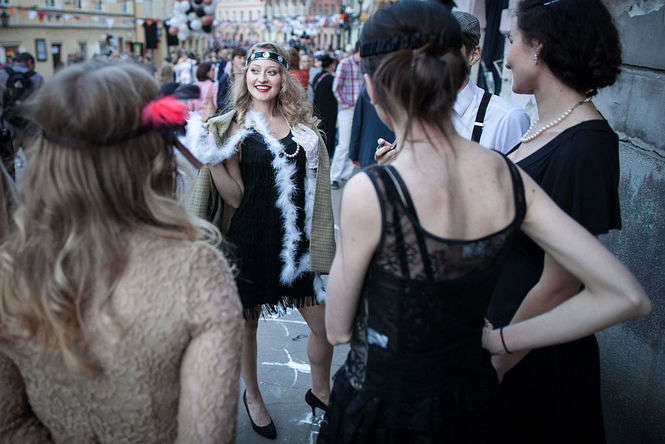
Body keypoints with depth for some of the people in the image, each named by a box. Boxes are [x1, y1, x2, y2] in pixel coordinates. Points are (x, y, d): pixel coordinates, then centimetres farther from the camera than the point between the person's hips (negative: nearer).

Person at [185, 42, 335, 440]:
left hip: (296, 240, 3)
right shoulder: (231, 128, -4)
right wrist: (211, 158, -22)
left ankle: (320, 391, 36)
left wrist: (319, 241, 5)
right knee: (247, 323, 14)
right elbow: (235, 198, -9)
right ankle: (253, 396, 41)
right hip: (251, 240, -2)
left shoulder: (303, 127, 5)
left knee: (324, 324, 7)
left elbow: (317, 187, 11)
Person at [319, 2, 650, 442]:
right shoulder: (508, 175, -12)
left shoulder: (369, 192, -27)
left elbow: (338, 330, -13)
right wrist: (499, 340, -5)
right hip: (477, 406, 5)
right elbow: (627, 297, -9)